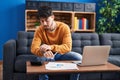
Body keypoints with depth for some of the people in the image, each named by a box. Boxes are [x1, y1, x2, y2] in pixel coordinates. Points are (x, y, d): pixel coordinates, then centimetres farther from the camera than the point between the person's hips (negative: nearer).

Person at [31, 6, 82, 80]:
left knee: (79, 57, -26)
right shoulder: (39, 30, -14)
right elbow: (34, 48, -25)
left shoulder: (64, 27, -18)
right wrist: (43, 51, -48)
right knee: (42, 59, -35)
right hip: (48, 55, 0)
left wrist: (51, 47, -45)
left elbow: (68, 47, -28)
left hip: (62, 54, 0)